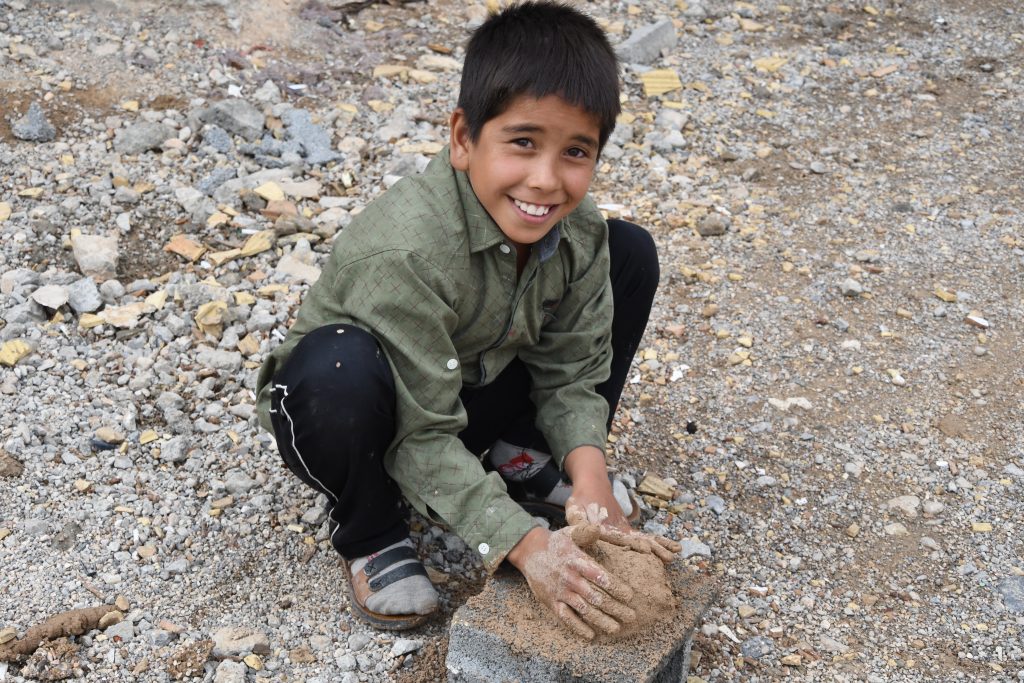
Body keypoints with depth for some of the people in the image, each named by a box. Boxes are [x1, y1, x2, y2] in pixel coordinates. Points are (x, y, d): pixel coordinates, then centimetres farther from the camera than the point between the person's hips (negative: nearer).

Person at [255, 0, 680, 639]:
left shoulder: (578, 229, -17)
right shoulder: (402, 251, -37)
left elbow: (571, 371, -9)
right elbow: (421, 437, -32)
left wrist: (589, 474, -27)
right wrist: (524, 541, -38)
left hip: (470, 391, 5)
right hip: (377, 416, -5)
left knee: (631, 253, -6)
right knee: (341, 365, -42)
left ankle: (524, 456, 7)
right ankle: (371, 534, -9)